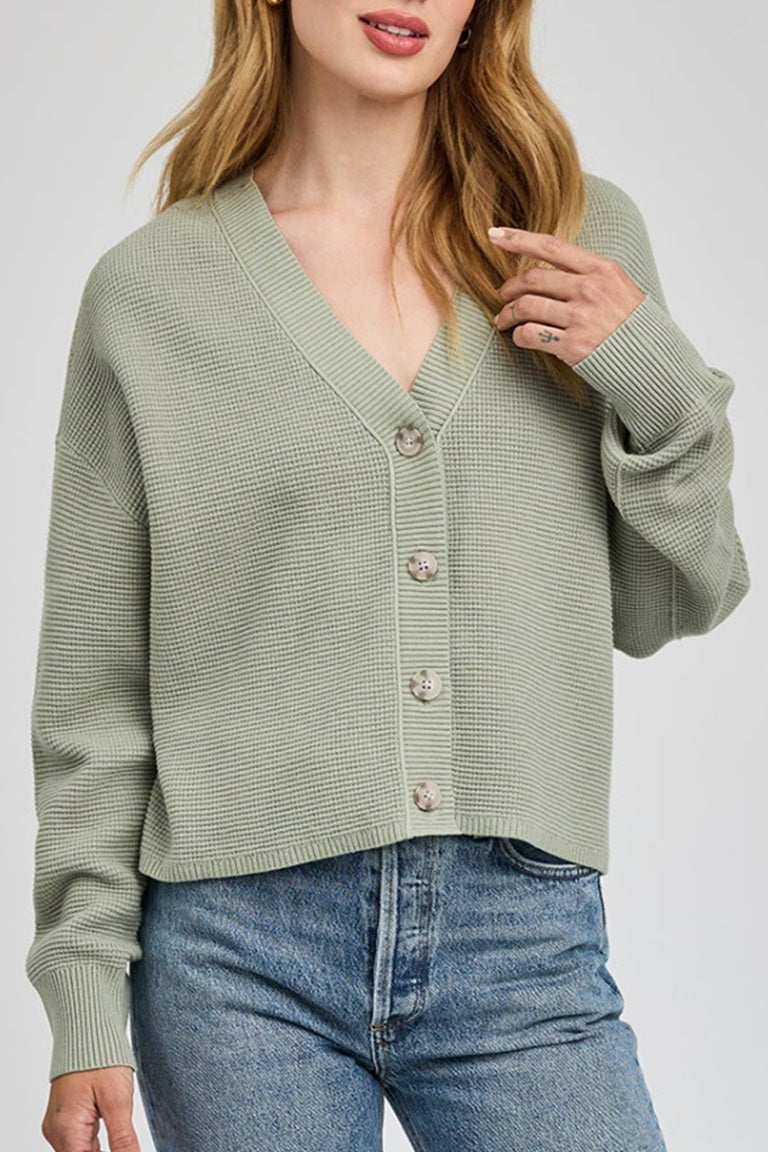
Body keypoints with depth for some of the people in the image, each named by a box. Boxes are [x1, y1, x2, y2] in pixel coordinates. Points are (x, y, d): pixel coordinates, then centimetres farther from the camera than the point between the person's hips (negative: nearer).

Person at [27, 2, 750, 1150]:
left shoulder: (587, 235, 7)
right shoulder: (148, 289, 1)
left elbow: (666, 610, 11)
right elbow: (94, 689, 4)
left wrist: (661, 389, -6)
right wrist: (86, 1009, 1)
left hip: (527, 941, 2)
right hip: (241, 949, -1)